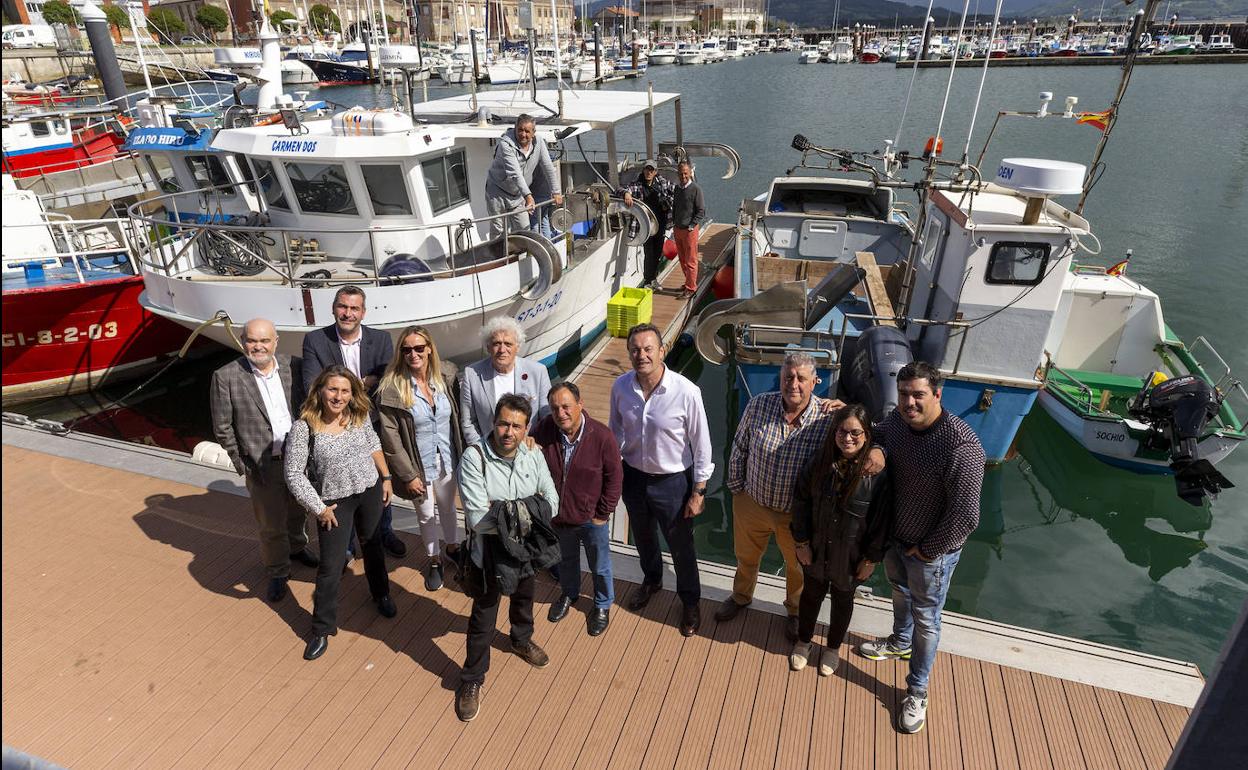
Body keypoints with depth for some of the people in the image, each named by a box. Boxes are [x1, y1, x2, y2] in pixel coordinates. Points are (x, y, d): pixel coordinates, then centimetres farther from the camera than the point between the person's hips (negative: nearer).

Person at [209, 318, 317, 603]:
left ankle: (297, 547, 52)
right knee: (271, 526, 9)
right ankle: (277, 573, 32)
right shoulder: (226, 377, -13)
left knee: (298, 511, 24)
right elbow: (222, 428, -7)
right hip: (262, 465, -3)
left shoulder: (293, 367, -5)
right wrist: (242, 465, -7)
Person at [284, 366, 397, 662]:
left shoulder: (359, 415, -10)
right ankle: (322, 629, 20)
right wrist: (318, 508, -13)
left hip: (370, 490, 4)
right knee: (331, 565, 1)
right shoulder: (304, 428, -21)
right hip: (334, 501, -3)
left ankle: (381, 594, 47)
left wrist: (385, 477, 8)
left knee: (372, 545, 23)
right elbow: (294, 475, -16)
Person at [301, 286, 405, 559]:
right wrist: (364, 383, -25)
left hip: (374, 427, 1)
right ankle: (346, 544, 38)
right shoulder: (315, 340, -10)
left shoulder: (381, 339, -7)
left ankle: (385, 533, 43)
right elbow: (312, 389, -19)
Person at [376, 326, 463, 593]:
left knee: (447, 507, 22)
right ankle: (434, 560, 39)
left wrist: (464, 455, 2)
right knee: (427, 514, 15)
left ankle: (451, 546, 49)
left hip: (448, 459, 2)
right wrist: (408, 475, -12)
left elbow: (460, 418, 2)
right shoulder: (391, 388, -17)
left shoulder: (448, 375, -9)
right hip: (418, 464, -2)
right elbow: (390, 438, -13)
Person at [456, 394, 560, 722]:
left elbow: (551, 501, -8)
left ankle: (521, 640, 60)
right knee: (483, 620, 11)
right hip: (491, 551, -5)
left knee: (524, 599, 30)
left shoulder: (533, 455, -12)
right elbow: (477, 519, -30)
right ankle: (472, 679, 35)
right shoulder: (474, 458, -27)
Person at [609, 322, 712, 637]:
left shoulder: (686, 392, -26)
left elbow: (701, 445, -14)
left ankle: (690, 602, 44)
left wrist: (698, 492, -10)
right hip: (633, 476, 4)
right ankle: (652, 580, 59)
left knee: (681, 546, 16)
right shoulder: (620, 387, -14)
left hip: (672, 481, -4)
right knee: (643, 537, 28)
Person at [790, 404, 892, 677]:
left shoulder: (877, 474, -22)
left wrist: (871, 559, -9)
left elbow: (882, 519, -13)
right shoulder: (818, 464, -15)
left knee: (842, 599, 22)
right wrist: (802, 542, -5)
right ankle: (803, 641, 48)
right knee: (811, 593, 22)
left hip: (850, 556, -2)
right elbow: (801, 503, -5)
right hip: (816, 550, 2)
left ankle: (833, 647, 48)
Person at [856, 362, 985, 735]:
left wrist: (926, 550, -17)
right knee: (901, 594, 30)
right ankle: (900, 643, 58)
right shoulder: (897, 420, -12)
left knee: (925, 619, 12)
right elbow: (876, 436, 13)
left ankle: (917, 693, 33)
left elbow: (965, 516, -28)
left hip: (930, 550, -6)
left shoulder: (961, 446, -33)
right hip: (894, 537, 6)